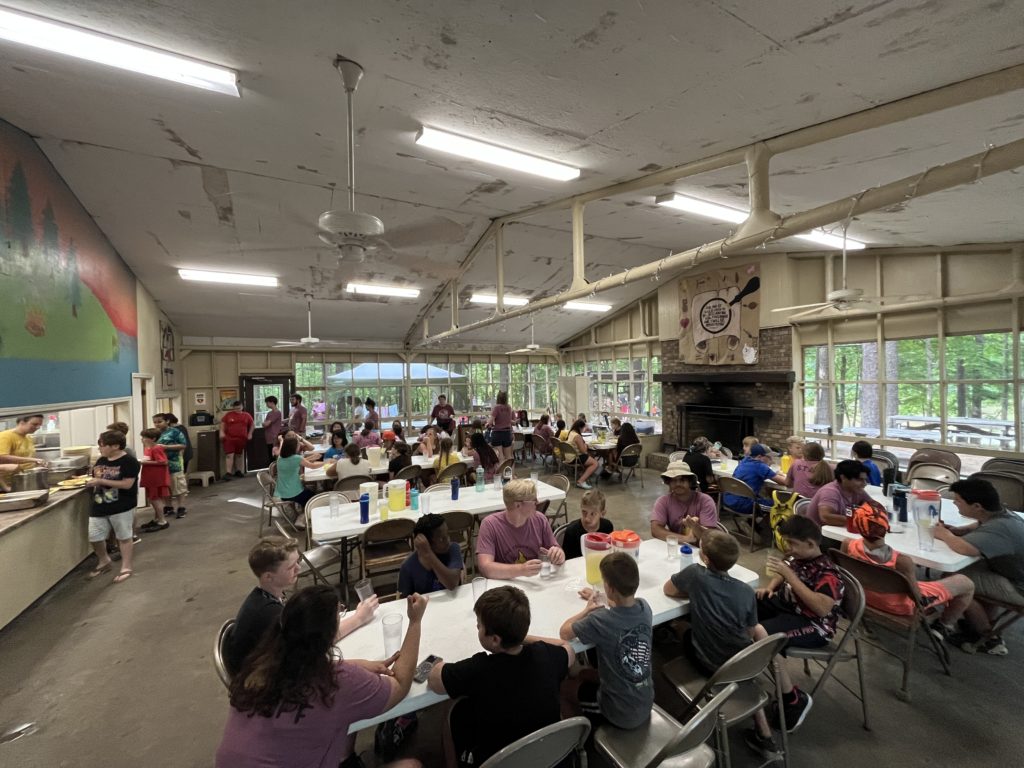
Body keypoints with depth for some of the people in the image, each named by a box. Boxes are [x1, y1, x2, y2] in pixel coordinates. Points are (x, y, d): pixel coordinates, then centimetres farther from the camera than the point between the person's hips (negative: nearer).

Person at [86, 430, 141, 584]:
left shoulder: (129, 462, -16)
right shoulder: (101, 461, 8)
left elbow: (127, 484, -22)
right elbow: (96, 479, 21)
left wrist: (101, 481, -23)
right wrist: (91, 481, -1)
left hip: (122, 507, -7)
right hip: (99, 506, 7)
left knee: (124, 537, 5)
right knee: (94, 537, 11)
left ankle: (126, 568, 18)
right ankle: (104, 561, 37)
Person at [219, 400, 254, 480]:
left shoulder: (246, 415, 5)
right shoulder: (228, 415, 1)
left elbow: (252, 425, 15)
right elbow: (222, 423, 9)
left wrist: (250, 433, 7)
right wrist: (222, 432, -3)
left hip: (241, 439, 3)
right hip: (229, 438, -2)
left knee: (239, 455, 14)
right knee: (229, 455, -8)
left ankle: (238, 471, 27)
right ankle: (228, 473, -9)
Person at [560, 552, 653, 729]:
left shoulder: (600, 620, -31)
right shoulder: (644, 607, -14)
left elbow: (564, 633, -14)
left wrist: (587, 609, -3)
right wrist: (598, 600, 12)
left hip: (619, 714, -5)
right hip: (646, 706, 5)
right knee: (586, 674, 26)